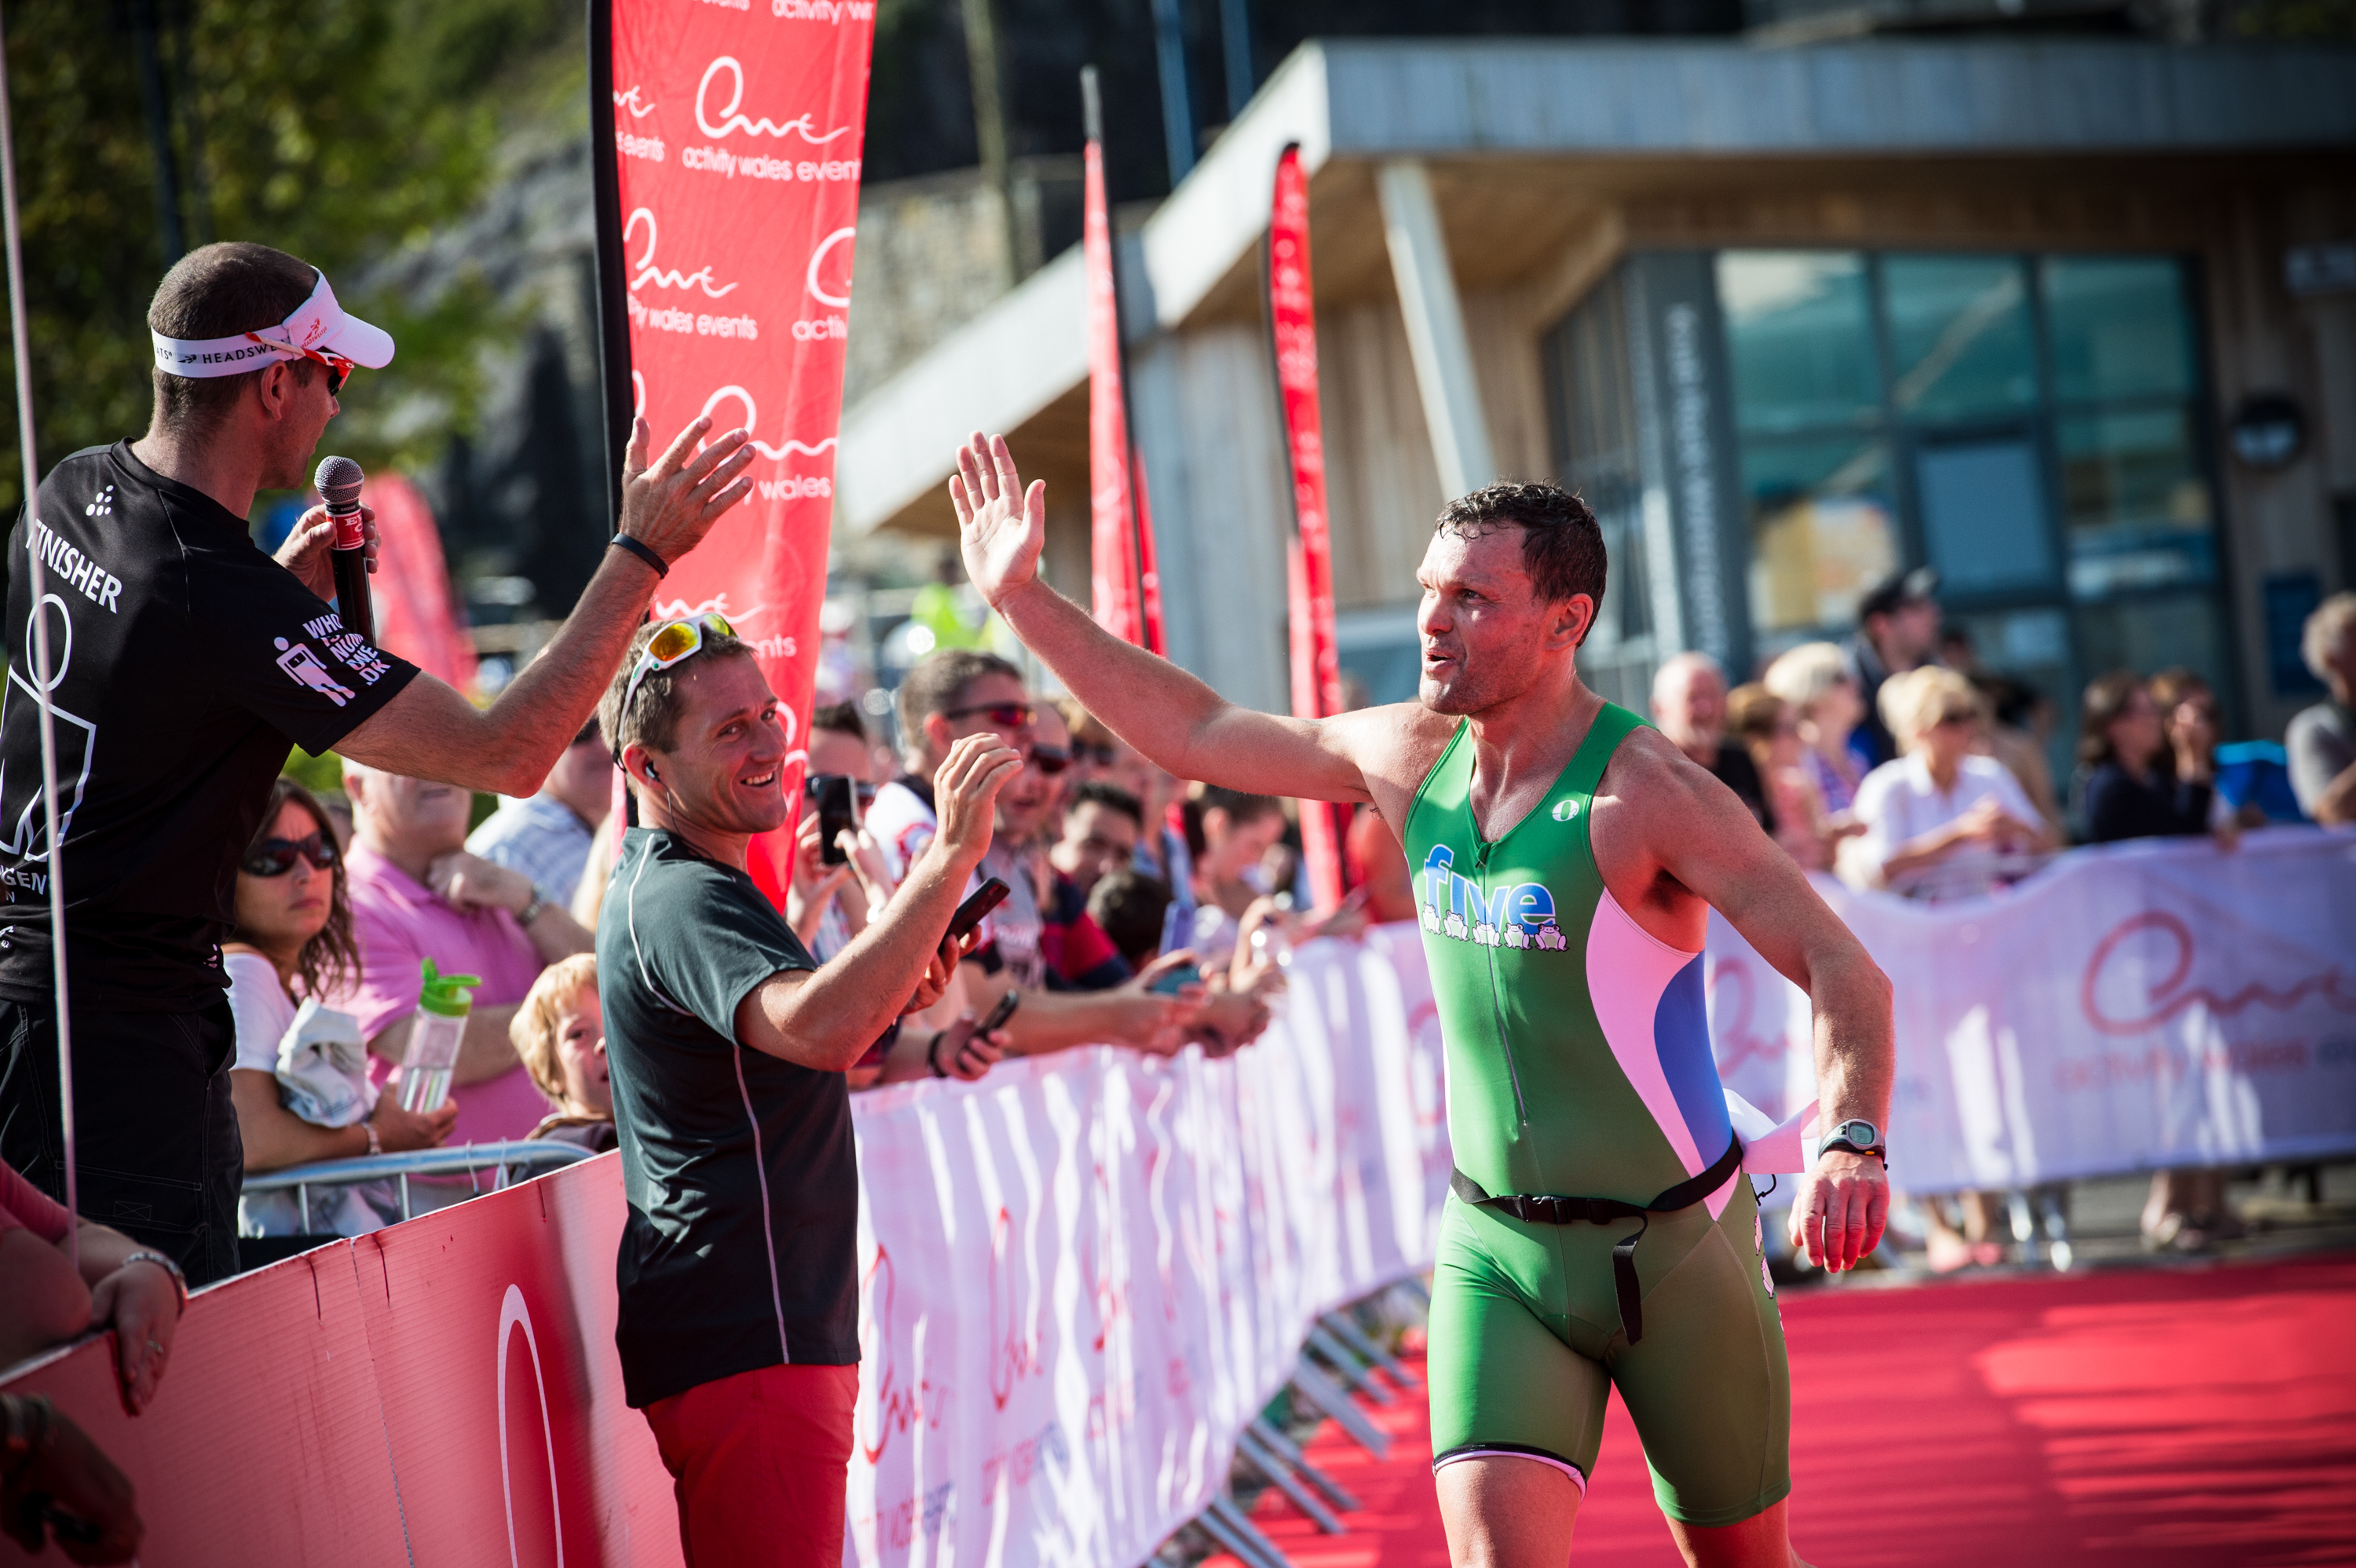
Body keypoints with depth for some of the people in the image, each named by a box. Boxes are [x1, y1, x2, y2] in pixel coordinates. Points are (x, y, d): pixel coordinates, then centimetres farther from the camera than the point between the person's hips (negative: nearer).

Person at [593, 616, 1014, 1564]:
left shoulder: (661, 884, 19)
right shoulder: (683, 900, -16)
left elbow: (781, 1054, 28)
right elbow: (817, 1031, -35)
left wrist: (891, 999, 10)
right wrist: (950, 855, -37)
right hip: (746, 1343, -11)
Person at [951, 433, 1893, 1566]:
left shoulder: (1645, 792, -19)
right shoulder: (1411, 758, 0)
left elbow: (1844, 974, -23)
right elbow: (1195, 735, 11)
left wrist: (1849, 1145, -41)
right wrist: (1023, 599, 8)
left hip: (1673, 1247, -4)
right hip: (1496, 1247, 4)